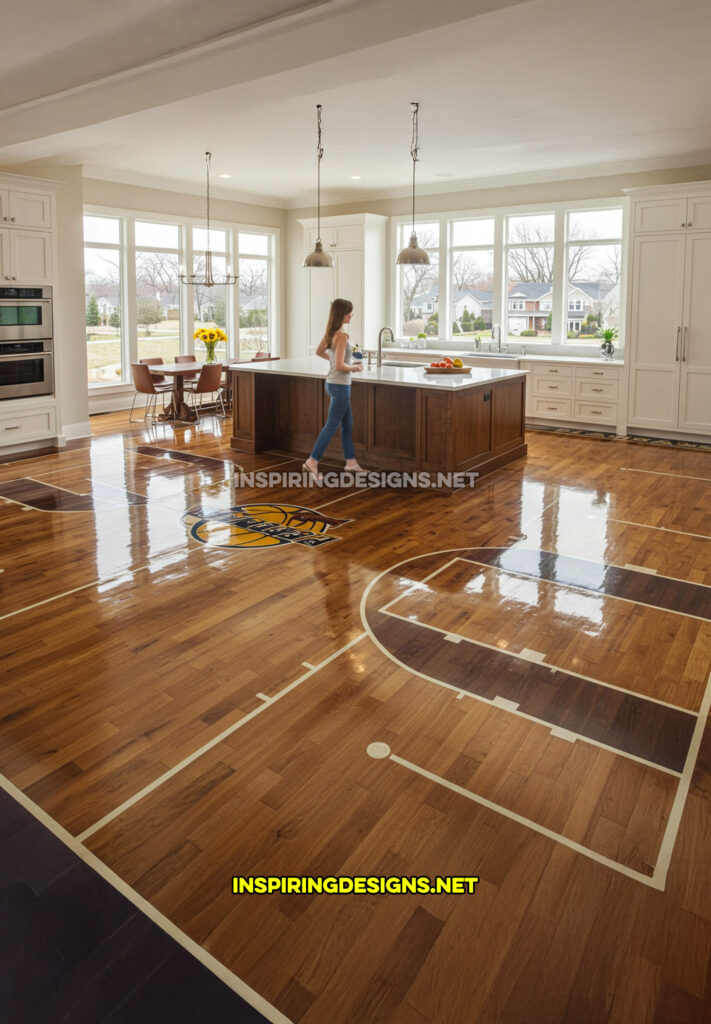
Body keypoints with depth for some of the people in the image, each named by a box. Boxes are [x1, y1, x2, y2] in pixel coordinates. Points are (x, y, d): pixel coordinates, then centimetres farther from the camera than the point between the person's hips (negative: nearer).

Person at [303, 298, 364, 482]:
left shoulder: (330, 332, 7)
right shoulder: (341, 336, -20)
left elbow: (319, 351, 23)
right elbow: (340, 366, -24)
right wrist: (355, 368, -6)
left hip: (333, 383, 10)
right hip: (340, 386, -10)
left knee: (347, 424, 16)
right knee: (331, 426, -3)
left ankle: (351, 462, 23)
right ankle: (312, 462, 0)